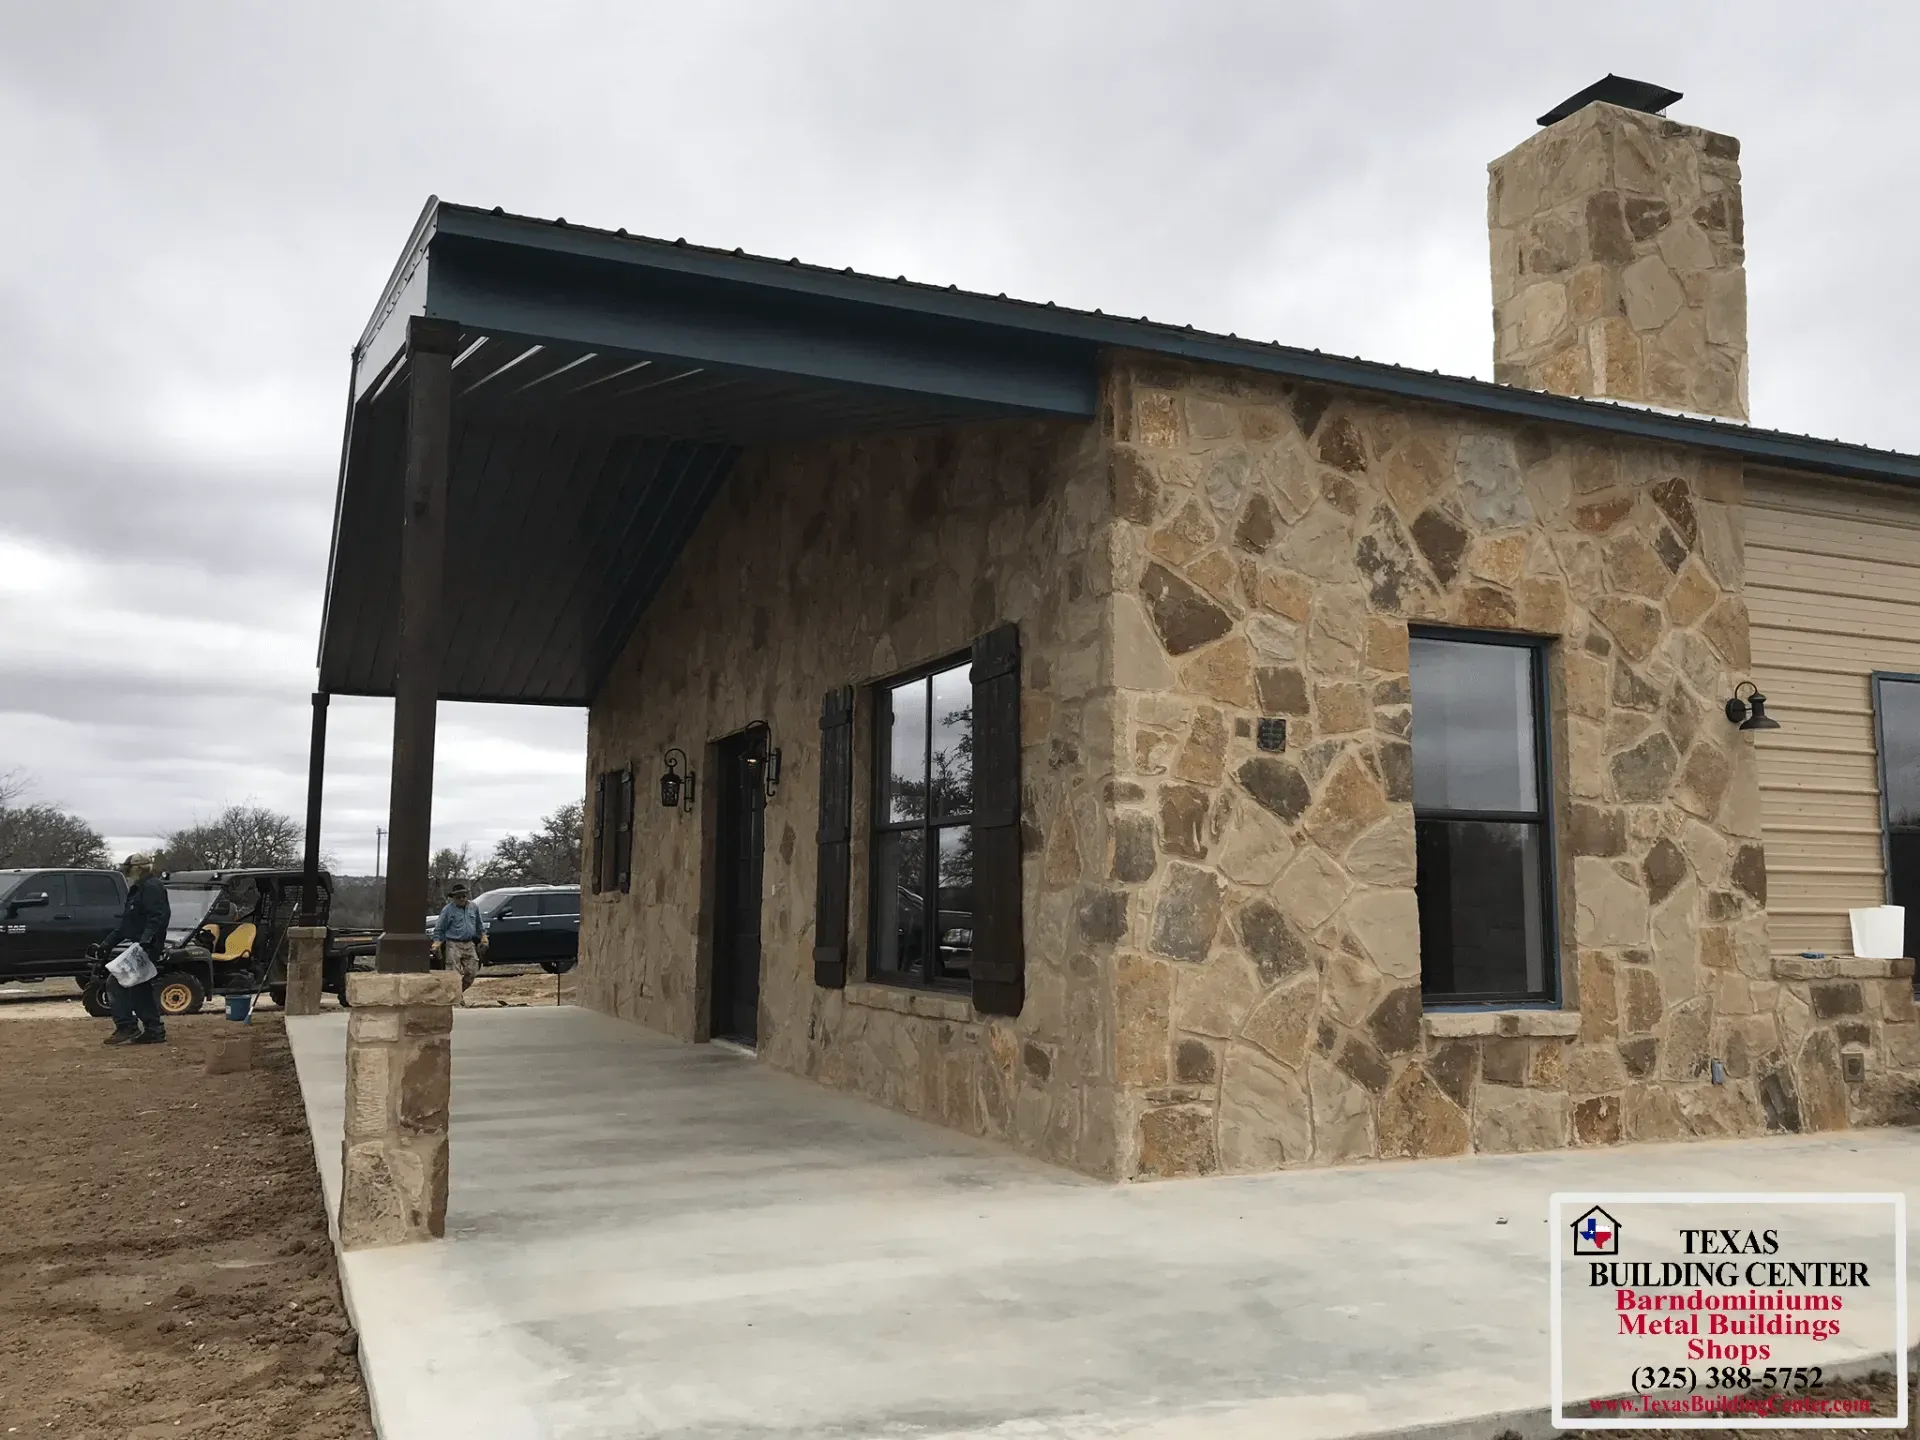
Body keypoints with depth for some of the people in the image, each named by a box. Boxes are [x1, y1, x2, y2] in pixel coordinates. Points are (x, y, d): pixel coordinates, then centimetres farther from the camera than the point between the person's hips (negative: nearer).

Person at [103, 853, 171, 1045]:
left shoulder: (152, 887, -11)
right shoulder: (138, 890, 23)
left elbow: (160, 916, -25)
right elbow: (127, 925, 29)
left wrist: (146, 939, -35)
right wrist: (108, 943, 25)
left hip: (146, 949, -11)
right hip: (139, 948, 11)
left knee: (115, 983, -10)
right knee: (141, 989, 11)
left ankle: (127, 1028, -8)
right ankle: (154, 1031, 14)